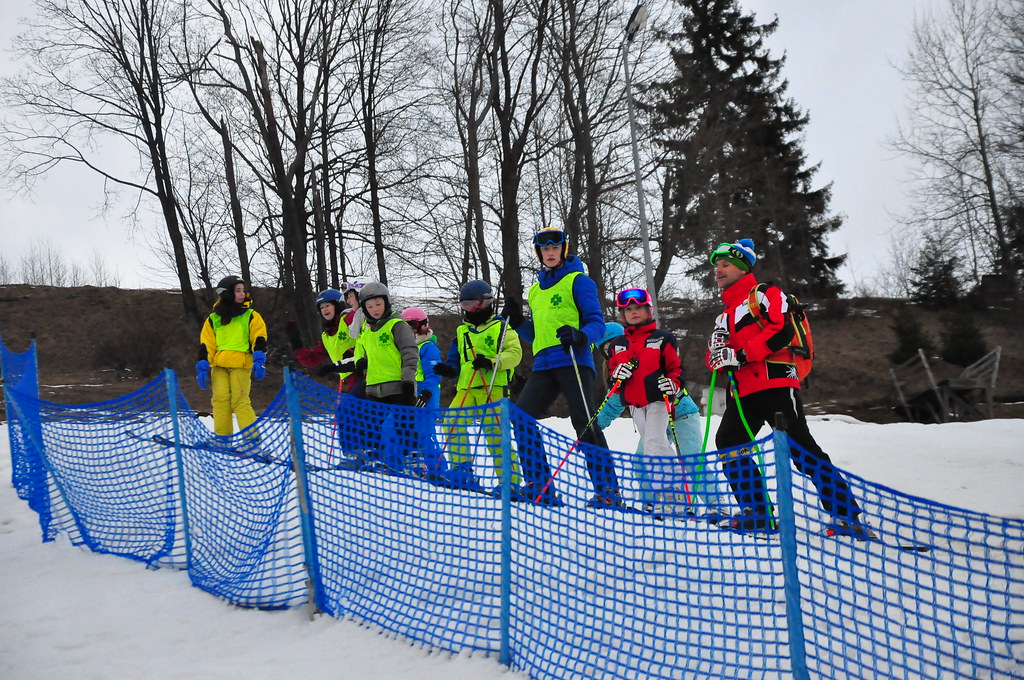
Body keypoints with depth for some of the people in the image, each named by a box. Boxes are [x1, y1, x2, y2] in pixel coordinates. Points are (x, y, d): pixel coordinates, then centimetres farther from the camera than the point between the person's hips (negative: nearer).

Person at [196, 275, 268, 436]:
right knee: (220, 399, -6)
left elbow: (259, 340, 0)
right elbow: (206, 346, 12)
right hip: (218, 365, 3)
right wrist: (202, 368, 2)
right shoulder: (213, 319, 13)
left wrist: (259, 361, -15)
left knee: (240, 401, -11)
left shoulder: (251, 316, 8)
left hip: (241, 364, -3)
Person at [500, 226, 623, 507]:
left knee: (584, 423, -13)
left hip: (573, 360, -7)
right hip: (544, 365, 7)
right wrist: (517, 321, 9)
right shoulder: (536, 289, 24)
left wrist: (580, 336, -25)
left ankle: (608, 489, -7)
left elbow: (597, 322, -4)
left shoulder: (578, 280, 4)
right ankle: (540, 486, 3)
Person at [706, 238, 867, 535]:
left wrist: (741, 355, -17)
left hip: (775, 384, -8)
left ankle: (848, 515, -7)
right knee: (728, 443, -2)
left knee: (801, 449, -11)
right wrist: (718, 355, -4)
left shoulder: (766, 294, 3)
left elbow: (782, 330, -14)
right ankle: (758, 513, 3)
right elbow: (717, 357, 21)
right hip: (742, 393, 8)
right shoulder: (725, 314, 26)